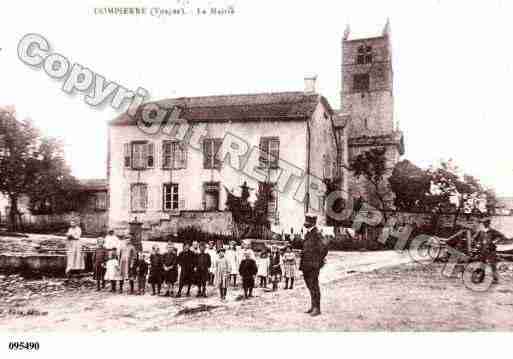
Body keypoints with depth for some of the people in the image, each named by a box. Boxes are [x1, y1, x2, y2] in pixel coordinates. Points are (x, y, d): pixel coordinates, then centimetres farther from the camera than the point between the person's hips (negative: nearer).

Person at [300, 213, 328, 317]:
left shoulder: (316, 234, -14)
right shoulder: (307, 234, 14)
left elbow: (324, 249, -22)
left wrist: (319, 261, -14)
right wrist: (302, 265, 19)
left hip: (313, 266, -9)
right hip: (307, 266, 9)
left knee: (314, 287, -4)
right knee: (310, 286, 14)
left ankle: (317, 309, 3)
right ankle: (313, 306, 23)